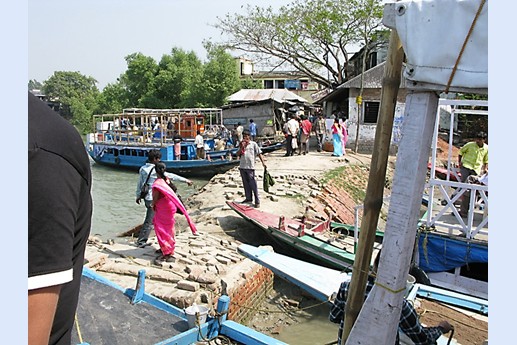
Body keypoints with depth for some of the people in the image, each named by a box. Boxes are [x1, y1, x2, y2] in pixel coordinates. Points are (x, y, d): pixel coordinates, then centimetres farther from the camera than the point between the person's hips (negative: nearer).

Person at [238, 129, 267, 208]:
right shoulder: (241, 145, 16)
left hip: (250, 167, -5)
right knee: (246, 184, 13)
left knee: (253, 184, -7)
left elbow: (259, 153, -3)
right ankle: (248, 198, 25)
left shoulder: (253, 144, 2)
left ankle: (257, 201, -4)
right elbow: (237, 154, 8)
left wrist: (263, 162, -14)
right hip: (242, 167, 5)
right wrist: (242, 147, -6)